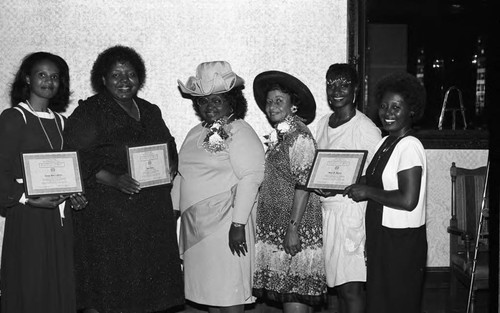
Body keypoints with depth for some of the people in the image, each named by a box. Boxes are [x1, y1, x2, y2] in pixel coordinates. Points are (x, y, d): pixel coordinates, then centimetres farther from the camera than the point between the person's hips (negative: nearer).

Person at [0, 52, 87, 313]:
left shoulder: (60, 122, 13)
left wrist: (74, 194, 2)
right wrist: (29, 199, -19)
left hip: (59, 212, 6)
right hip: (28, 214, -6)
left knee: (62, 285, 9)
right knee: (30, 287, 0)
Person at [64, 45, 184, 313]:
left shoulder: (150, 112, 16)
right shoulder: (88, 112, -2)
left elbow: (169, 148, 22)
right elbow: (78, 159, -11)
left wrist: (170, 167, -1)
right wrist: (113, 180, -24)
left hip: (151, 212, 6)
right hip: (105, 212, -5)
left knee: (147, 277, 9)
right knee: (106, 281, -2)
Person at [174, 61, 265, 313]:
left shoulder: (241, 133, -9)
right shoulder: (195, 134, 15)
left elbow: (250, 179, -17)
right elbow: (182, 175, 20)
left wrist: (238, 224, -21)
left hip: (225, 223, -7)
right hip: (195, 223, 7)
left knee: (228, 289, -2)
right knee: (207, 286, 12)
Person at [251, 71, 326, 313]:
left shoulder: (299, 136, -12)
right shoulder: (277, 136, 14)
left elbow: (303, 185, -17)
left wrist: (293, 228, -20)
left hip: (295, 225, -9)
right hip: (275, 225, 9)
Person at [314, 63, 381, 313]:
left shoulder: (366, 129, -10)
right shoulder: (323, 123, 12)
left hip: (351, 211, -7)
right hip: (326, 210, 7)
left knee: (351, 288, -6)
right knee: (338, 285, 12)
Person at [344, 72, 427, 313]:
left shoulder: (410, 147, -18)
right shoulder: (385, 142, 10)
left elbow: (408, 200, -25)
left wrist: (367, 192, -16)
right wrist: (346, 187, 5)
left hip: (402, 241, -9)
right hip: (381, 237, 9)